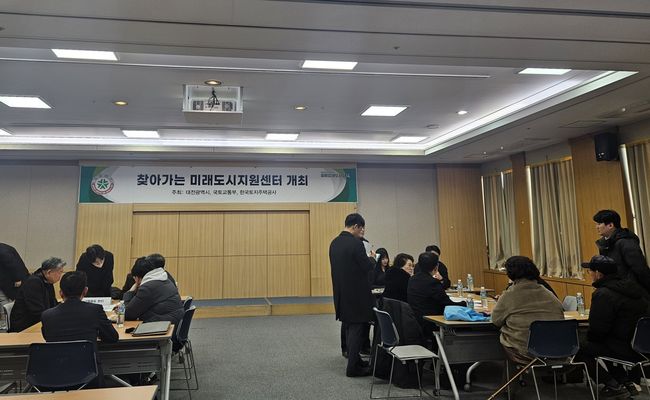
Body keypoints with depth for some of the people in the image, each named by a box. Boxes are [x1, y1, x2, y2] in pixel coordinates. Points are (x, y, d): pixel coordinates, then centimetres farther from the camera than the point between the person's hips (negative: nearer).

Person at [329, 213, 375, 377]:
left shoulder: (334, 243, 6)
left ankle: (354, 360, 30)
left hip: (341, 293, 8)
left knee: (350, 328, 19)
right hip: (356, 293, -8)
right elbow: (368, 267, -18)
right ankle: (353, 367, 7)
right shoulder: (355, 243, -19)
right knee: (356, 329, 1)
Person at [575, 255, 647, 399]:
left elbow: (597, 329, -20)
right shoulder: (630, 287, 9)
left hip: (624, 350, -9)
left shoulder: (603, 294, -20)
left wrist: (589, 338, 3)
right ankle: (627, 382, 21)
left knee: (579, 348, 0)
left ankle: (614, 386, 3)